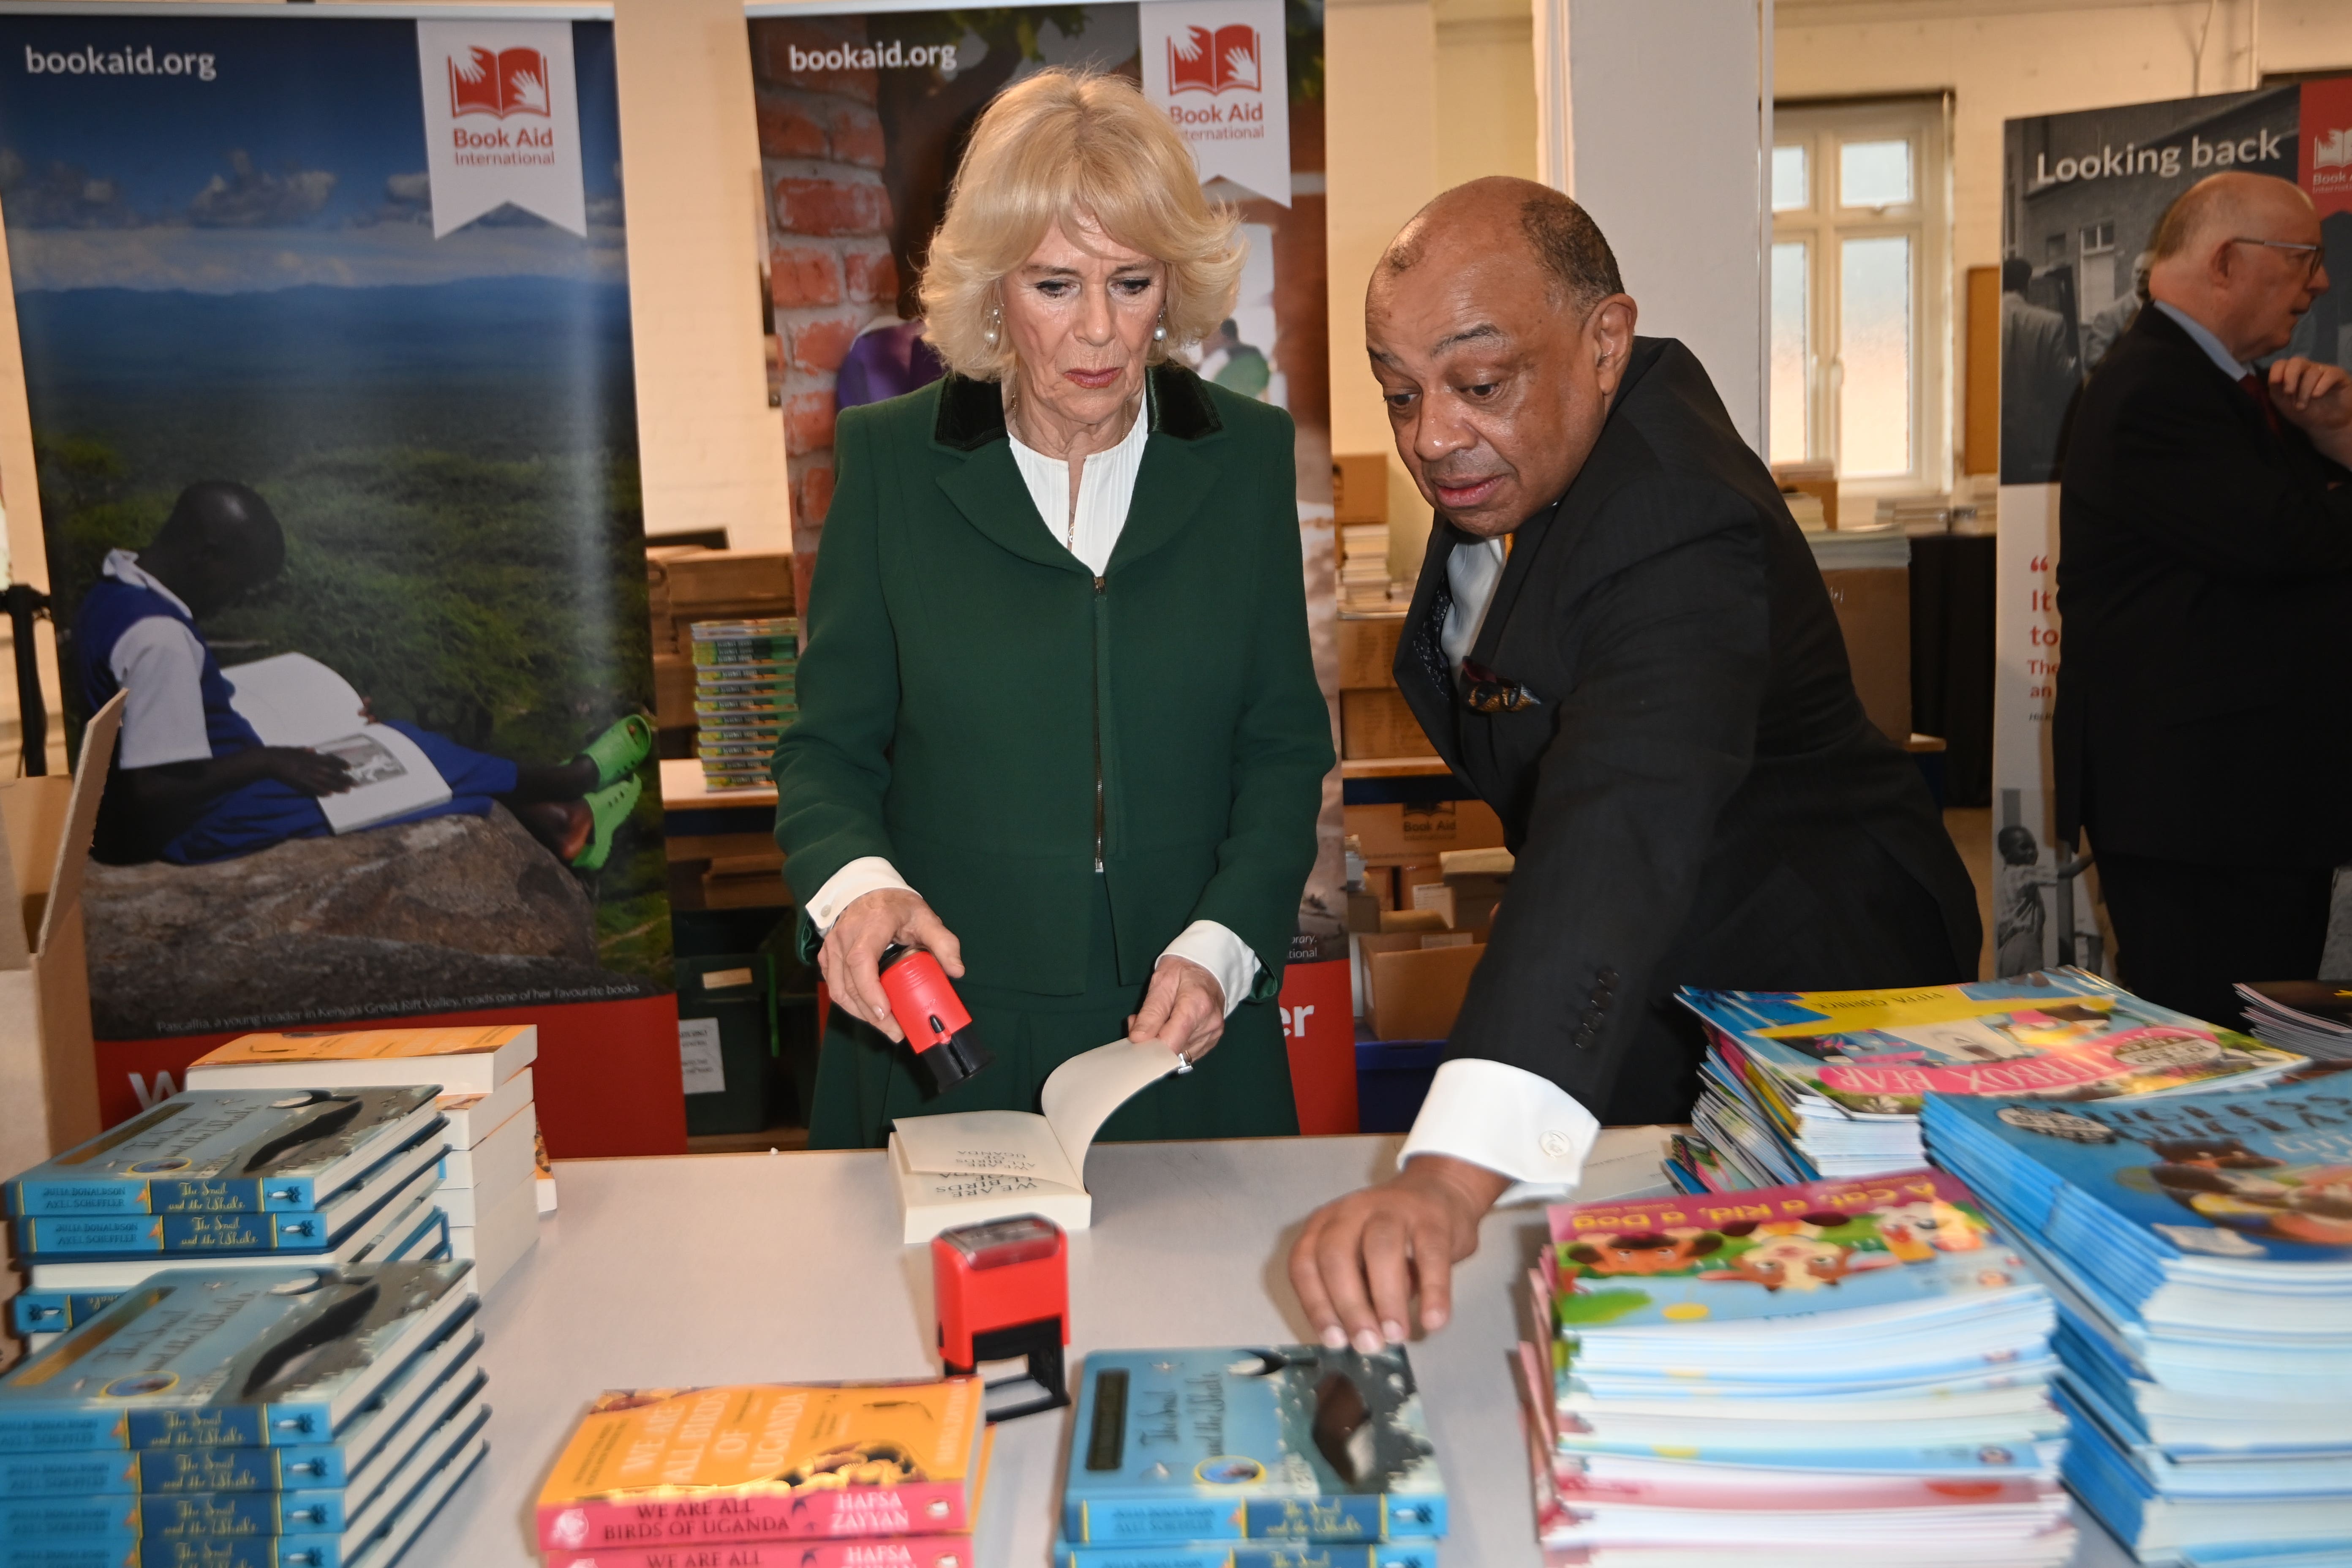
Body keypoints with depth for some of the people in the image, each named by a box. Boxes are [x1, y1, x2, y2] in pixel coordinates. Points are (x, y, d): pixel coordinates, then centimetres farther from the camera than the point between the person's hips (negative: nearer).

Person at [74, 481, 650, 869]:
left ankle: (553, 823, 22)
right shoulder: (160, 639, -31)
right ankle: (569, 781, 25)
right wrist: (268, 762, -23)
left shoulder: (115, 588, 0)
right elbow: (152, 792, -33)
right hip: (212, 825, -10)